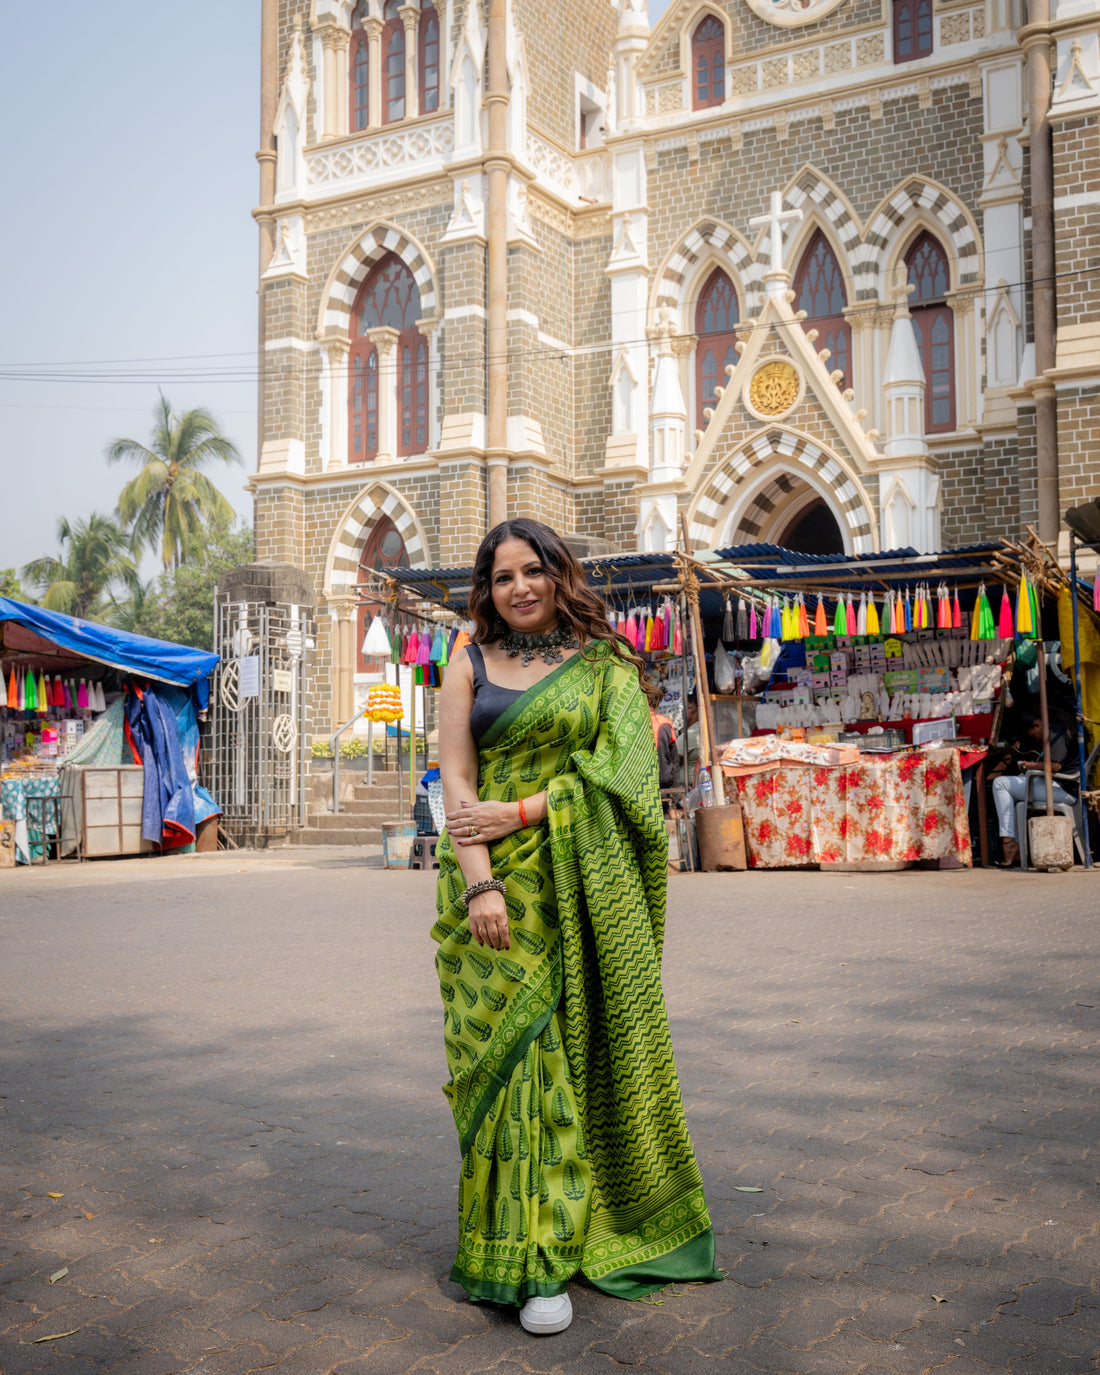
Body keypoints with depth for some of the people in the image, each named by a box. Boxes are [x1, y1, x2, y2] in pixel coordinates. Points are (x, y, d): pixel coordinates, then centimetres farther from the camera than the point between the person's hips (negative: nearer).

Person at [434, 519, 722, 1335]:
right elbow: (456, 779, 2)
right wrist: (479, 880, -12)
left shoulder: (606, 665, 8)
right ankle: (512, 1254, 5)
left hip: (578, 888, -1)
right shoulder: (470, 664, 11)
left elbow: (619, 770, -4)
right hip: (491, 881, 1)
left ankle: (548, 1252, 10)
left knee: (567, 1049, 0)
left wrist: (521, 812, -13)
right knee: (498, 1046, -2)